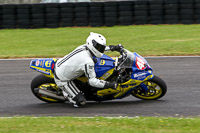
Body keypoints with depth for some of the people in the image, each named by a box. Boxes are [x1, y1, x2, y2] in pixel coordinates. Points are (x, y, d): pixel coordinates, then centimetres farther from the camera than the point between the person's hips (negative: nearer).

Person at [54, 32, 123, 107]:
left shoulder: (84, 47, -8)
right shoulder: (88, 62, -30)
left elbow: (97, 49, 15)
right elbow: (92, 81, -23)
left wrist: (113, 48, 13)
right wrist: (110, 85, -22)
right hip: (62, 79, -8)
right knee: (81, 101, -13)